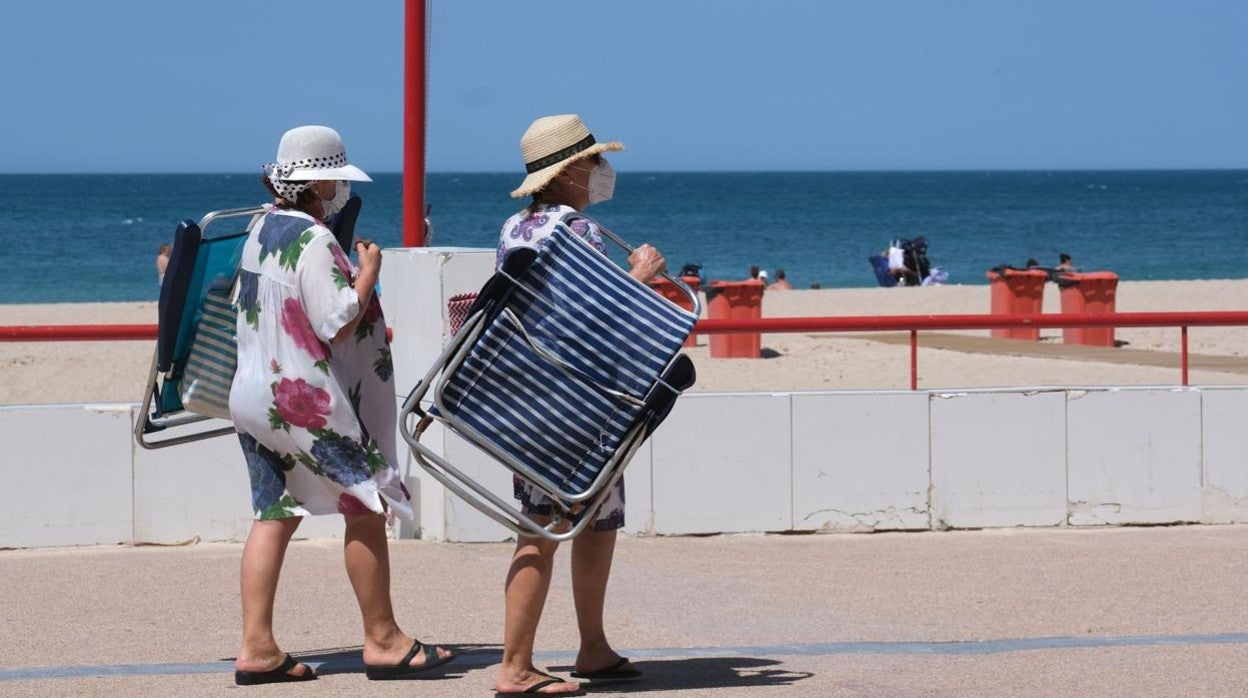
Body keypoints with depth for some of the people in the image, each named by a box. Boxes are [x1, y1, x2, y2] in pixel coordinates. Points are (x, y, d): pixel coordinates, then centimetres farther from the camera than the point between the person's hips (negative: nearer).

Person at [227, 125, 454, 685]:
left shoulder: (262, 231, 10)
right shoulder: (314, 241, -18)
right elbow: (338, 325, -21)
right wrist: (368, 273, -8)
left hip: (255, 397, 9)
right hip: (308, 403, -9)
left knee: (274, 515, 8)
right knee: (366, 508, 2)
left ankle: (257, 648, 4)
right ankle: (382, 641, 8)